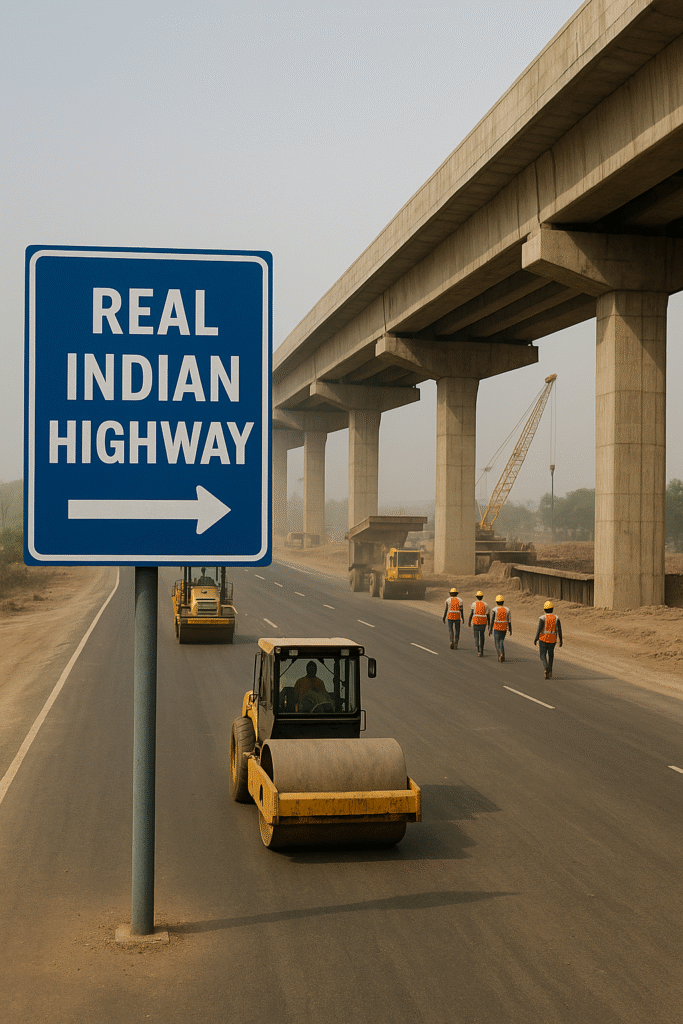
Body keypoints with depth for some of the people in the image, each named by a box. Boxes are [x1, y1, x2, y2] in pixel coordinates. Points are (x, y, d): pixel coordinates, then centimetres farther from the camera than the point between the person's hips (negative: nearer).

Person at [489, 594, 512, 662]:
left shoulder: (495, 610, -10)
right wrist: (510, 630, 8)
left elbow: (492, 621, -10)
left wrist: (490, 630, -3)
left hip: (496, 628, -2)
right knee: (502, 641, 17)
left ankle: (499, 657, 2)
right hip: (504, 628, 2)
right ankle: (502, 653, -3)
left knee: (497, 642, 8)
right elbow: (509, 621, 0)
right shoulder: (507, 610, -2)